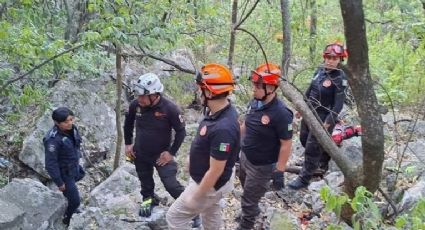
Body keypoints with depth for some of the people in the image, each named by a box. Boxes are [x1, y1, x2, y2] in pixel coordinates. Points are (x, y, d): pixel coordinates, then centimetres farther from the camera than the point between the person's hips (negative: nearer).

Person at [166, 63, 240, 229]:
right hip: (208, 179, 9)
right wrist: (194, 159, 21)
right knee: (210, 214, 28)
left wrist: (196, 197, -18)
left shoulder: (223, 128, -38)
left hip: (210, 184, -9)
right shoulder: (219, 110, -8)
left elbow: (215, 171, -30)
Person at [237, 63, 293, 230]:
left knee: (248, 201, 7)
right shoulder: (254, 103, -6)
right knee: (249, 192, 30)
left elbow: (286, 144, -22)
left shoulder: (281, 113, -28)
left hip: (262, 166, -7)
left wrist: (279, 171, -17)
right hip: (245, 157, 7)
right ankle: (253, 211, 57)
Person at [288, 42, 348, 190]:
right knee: (304, 139, 23)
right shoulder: (320, 71, 1)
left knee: (312, 148, -3)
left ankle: (304, 179, 11)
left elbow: (339, 104, -21)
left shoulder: (340, 78, -19)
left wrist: (328, 122, -27)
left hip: (323, 117, -8)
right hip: (310, 113, 8)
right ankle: (323, 162, 46)